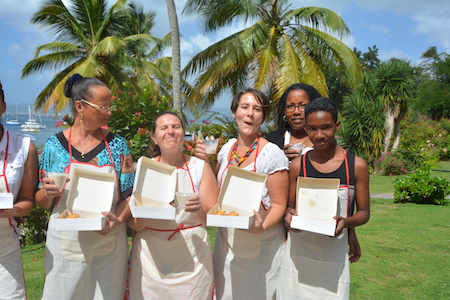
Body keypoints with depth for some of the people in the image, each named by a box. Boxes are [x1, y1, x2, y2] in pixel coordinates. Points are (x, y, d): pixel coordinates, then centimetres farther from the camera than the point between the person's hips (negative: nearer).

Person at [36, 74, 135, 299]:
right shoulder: (55, 145, -1)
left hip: (109, 244, 1)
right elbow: (42, 201, 6)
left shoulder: (117, 144, 0)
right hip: (66, 245, 0)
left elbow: (128, 194, 2)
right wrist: (47, 192, -16)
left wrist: (118, 219, -17)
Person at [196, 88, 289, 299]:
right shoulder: (227, 149, 3)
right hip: (227, 244, 5)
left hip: (261, 247, -5)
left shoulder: (272, 154, -15)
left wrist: (261, 226, -32)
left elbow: (279, 204, -13)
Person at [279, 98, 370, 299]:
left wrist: (345, 222, -16)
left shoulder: (356, 165, -2)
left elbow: (364, 213, 4)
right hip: (298, 251, 1)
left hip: (334, 252, -1)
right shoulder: (297, 165, 1)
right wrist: (289, 215, -12)